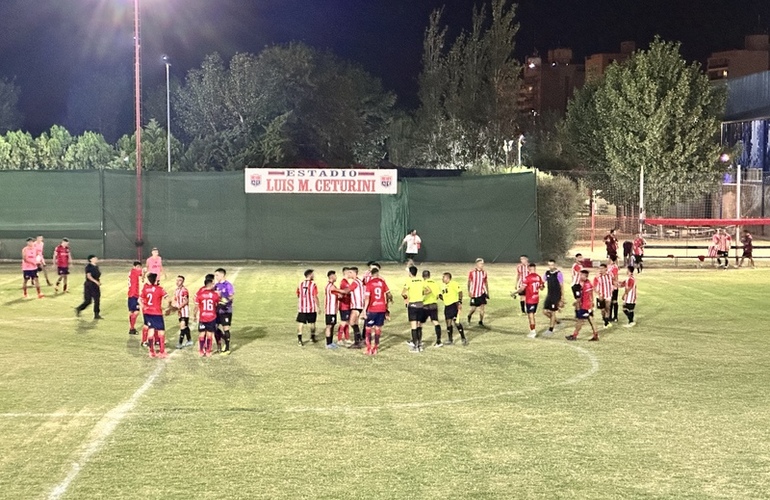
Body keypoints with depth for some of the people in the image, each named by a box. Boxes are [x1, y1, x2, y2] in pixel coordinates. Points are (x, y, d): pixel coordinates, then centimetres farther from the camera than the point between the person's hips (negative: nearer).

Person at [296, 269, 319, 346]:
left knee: (300, 323, 0)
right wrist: (318, 307, -2)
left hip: (301, 308, 3)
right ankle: (312, 338, 27)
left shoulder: (300, 284, 4)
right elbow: (315, 297, -10)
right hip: (311, 308, -2)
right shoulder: (313, 285, -9)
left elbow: (298, 296, 12)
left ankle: (299, 339, -12)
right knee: (312, 323, 15)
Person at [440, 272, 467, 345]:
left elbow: (460, 292, -15)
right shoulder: (444, 286, 17)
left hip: (454, 305, -9)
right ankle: (450, 340, 19)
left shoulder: (453, 284, -9)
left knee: (456, 322, -12)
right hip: (447, 306, 9)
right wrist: (439, 296, 5)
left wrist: (460, 302, -22)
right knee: (448, 323, 11)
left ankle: (463, 339, -5)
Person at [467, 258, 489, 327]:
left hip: (482, 293, 3)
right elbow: (469, 282, -2)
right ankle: (469, 316, 35)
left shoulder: (484, 272, 1)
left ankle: (480, 321, 8)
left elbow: (486, 283, 10)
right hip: (474, 293, -3)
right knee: (473, 308, 3)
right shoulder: (472, 272, -9)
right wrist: (469, 291, -7)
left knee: (482, 307, -6)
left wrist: (487, 292, 10)